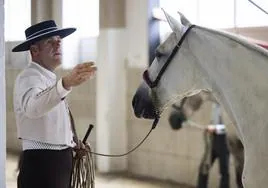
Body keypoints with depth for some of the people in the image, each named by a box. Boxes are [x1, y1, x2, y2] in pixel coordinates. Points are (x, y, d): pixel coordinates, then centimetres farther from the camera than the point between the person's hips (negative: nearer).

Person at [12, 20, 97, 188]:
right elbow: (32, 106, -40)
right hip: (41, 163, -10)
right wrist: (66, 83, -55)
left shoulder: (51, 79, 16)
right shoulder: (29, 77, -15)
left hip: (61, 161, 10)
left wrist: (73, 142, 12)